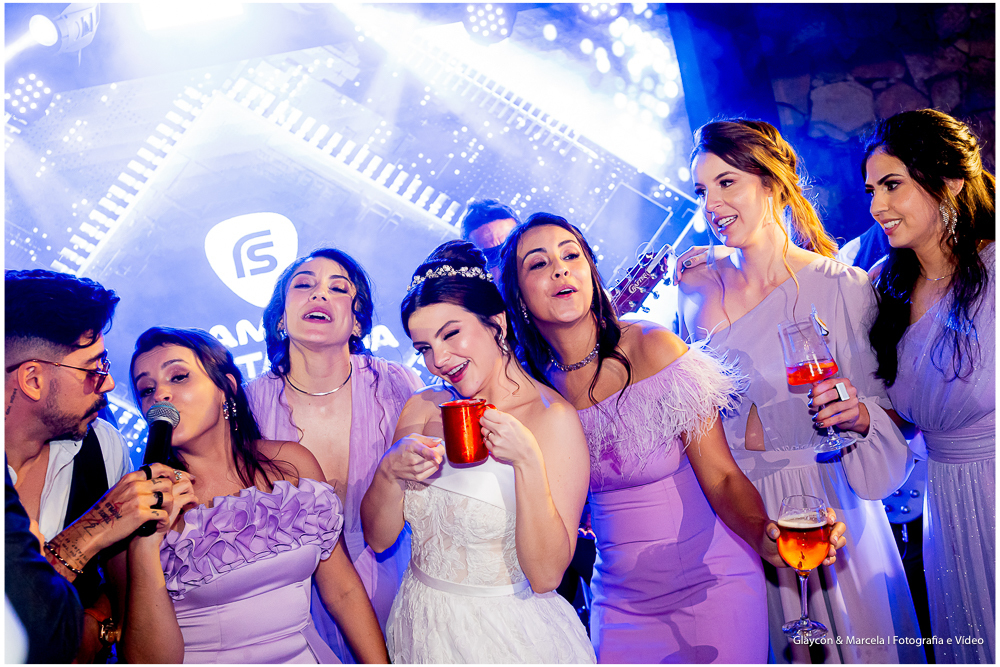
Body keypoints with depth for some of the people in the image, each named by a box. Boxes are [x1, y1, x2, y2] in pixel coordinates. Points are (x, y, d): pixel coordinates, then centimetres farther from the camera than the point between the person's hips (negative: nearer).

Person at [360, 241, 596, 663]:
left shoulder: (553, 417, -18)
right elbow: (377, 538, 0)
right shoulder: (422, 409, -3)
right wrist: (390, 472, -18)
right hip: (420, 628, 5)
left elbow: (546, 575, -20)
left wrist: (528, 461, -30)